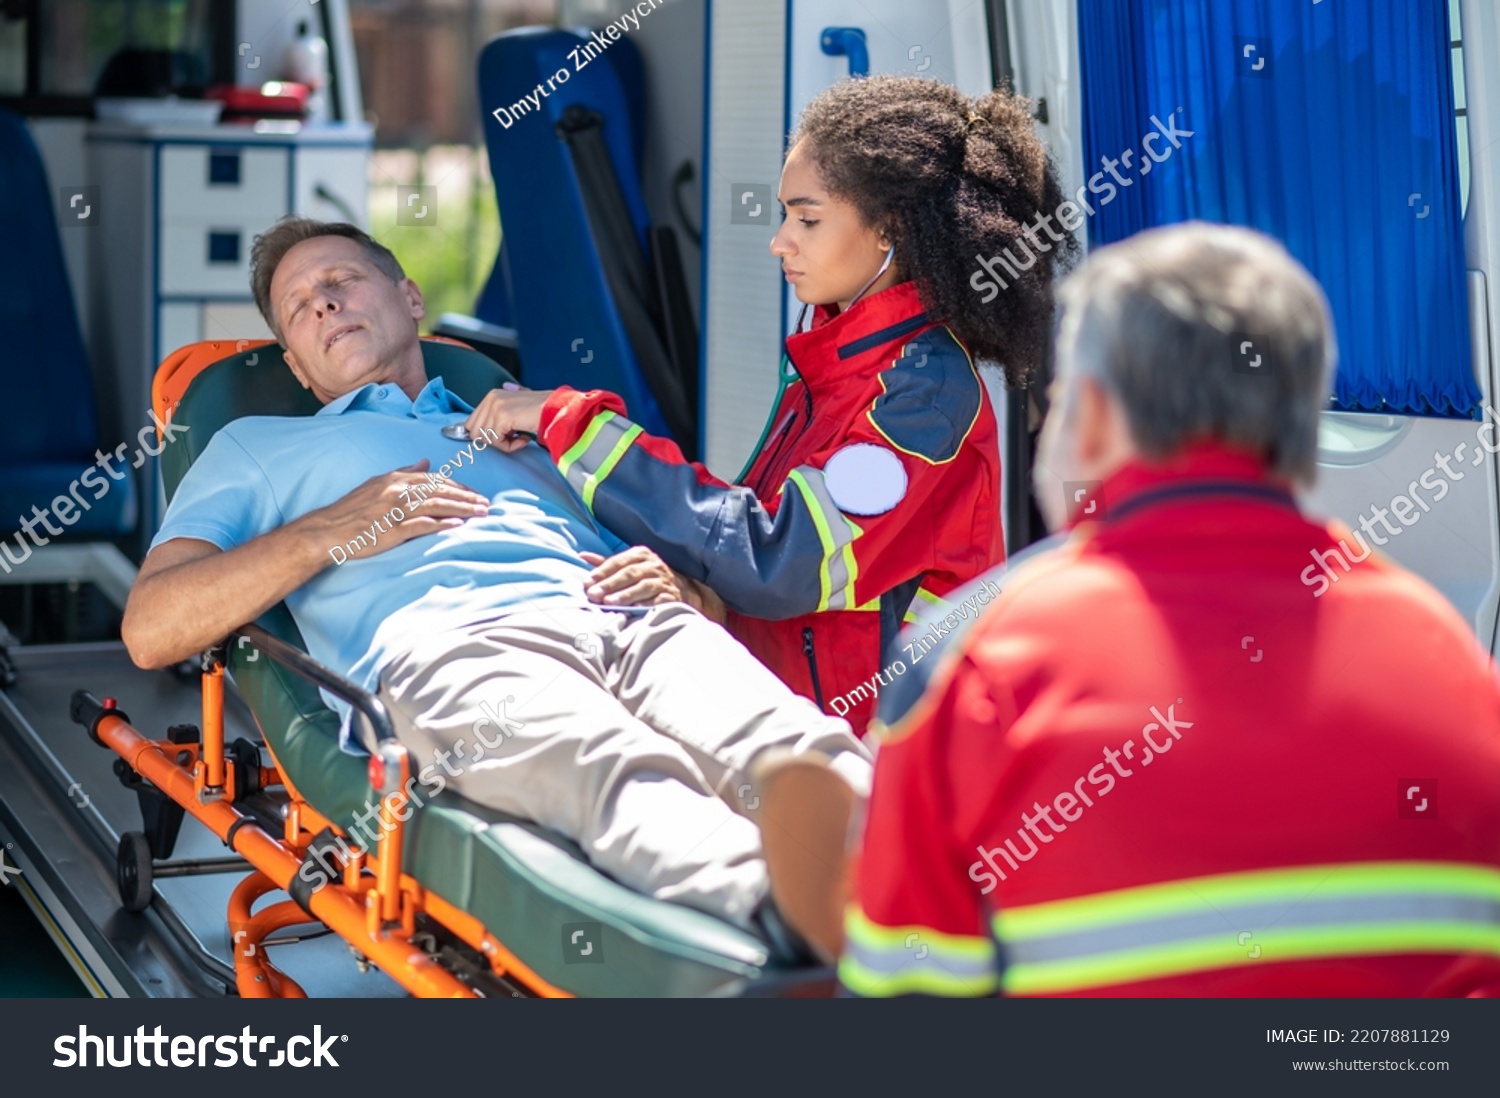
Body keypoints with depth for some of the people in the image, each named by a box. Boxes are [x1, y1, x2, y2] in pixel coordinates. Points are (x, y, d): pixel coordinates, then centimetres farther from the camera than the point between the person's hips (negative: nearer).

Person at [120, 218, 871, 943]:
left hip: (626, 622, 4)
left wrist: (668, 579, 6)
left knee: (792, 746, -34)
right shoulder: (257, 448, 35)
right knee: (630, 779, -41)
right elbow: (149, 630, 17)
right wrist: (332, 531, 8)